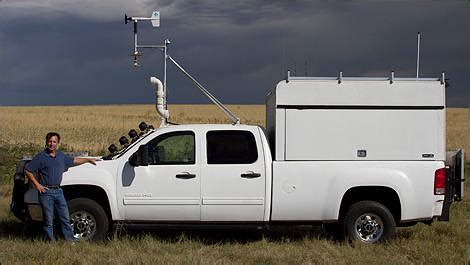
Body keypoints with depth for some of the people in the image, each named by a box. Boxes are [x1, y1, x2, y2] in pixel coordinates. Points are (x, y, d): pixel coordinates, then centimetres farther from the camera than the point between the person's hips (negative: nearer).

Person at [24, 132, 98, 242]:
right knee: (48, 219, 0)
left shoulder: (61, 156, 12)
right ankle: (51, 241, 8)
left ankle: (70, 239, 12)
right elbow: (27, 170, -6)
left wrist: (88, 160, 31)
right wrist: (37, 184, -11)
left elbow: (74, 160, 29)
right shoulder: (41, 157, -7)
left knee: (65, 217, 6)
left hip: (58, 191, 5)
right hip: (46, 192, -5)